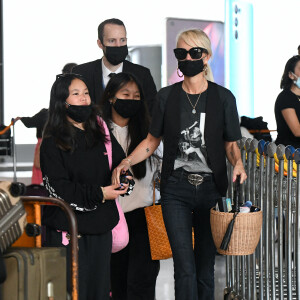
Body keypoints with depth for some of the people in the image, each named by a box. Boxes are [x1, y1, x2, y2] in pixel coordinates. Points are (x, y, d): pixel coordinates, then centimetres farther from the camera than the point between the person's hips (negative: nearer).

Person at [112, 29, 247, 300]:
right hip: (176, 189, 0)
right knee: (185, 267, -10)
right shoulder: (167, 96, 6)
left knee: (205, 266, 7)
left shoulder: (223, 97, 4)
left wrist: (238, 163, -12)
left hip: (211, 188, 0)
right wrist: (127, 161, -4)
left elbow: (231, 143, 9)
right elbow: (152, 140, 12)